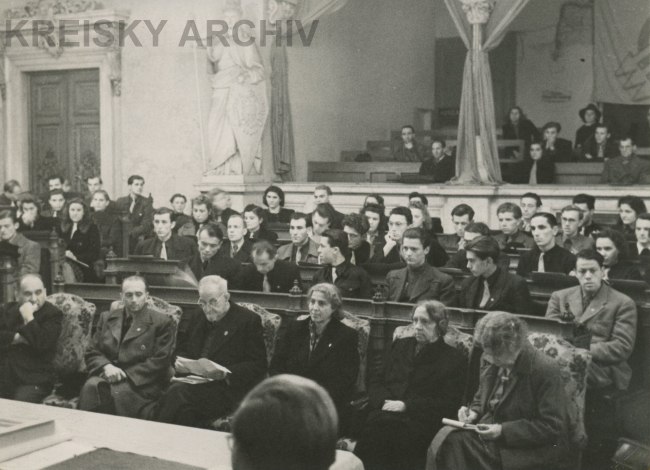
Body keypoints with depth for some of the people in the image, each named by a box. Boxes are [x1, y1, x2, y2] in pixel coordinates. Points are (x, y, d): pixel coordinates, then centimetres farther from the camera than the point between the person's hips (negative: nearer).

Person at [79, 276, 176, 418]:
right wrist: (106, 366, -8)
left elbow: (160, 361, -4)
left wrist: (127, 374, -13)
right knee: (91, 387, -30)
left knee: (119, 392, -35)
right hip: (108, 375, 4)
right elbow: (91, 352, 15)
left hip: (141, 382, -4)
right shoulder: (107, 318, 18)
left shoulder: (162, 322, 3)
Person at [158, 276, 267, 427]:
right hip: (193, 381, 6)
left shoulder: (248, 320, 0)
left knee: (178, 395, -30)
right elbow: (183, 350, 29)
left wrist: (226, 373, -19)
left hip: (227, 389, -5)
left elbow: (258, 366, -5)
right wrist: (180, 363, 4)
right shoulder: (198, 320, 21)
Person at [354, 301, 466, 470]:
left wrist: (406, 405, -10)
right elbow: (377, 383, 20)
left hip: (419, 420, -4)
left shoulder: (454, 359, 9)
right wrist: (384, 401, -3)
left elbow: (448, 404, -1)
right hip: (384, 411, 4)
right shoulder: (400, 346, 24)